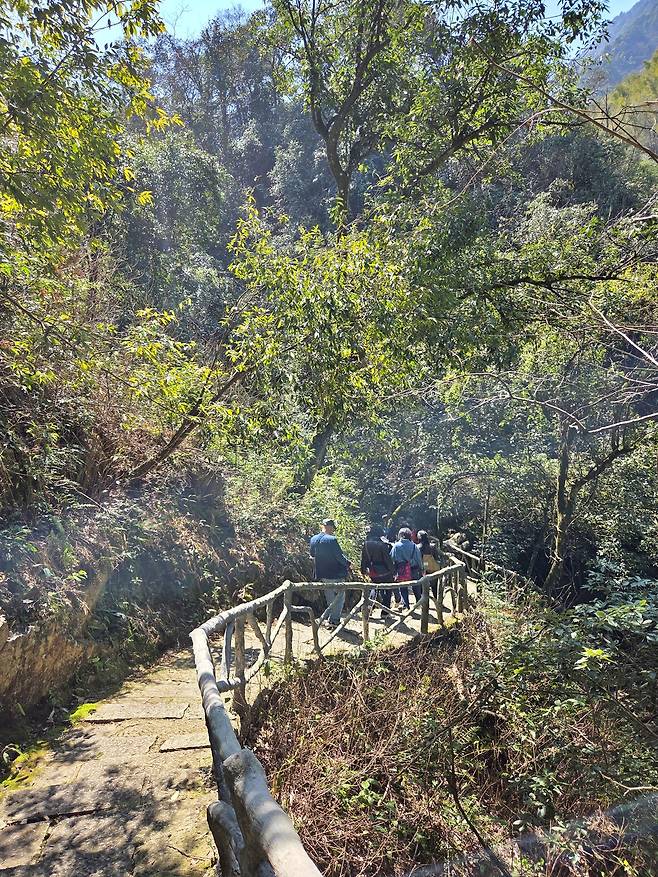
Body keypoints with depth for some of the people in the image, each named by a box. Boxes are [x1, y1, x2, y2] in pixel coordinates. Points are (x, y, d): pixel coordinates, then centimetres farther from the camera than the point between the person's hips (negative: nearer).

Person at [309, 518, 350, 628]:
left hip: (322, 575, 7)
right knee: (340, 596, 9)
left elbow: (312, 555, 12)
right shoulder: (332, 540, -21)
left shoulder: (313, 540, 0)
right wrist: (347, 564, 1)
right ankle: (333, 619, 7)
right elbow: (340, 556, -17)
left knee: (330, 599, 18)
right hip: (336, 574, -7)